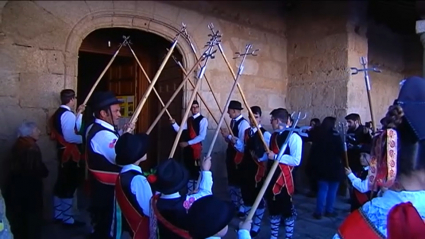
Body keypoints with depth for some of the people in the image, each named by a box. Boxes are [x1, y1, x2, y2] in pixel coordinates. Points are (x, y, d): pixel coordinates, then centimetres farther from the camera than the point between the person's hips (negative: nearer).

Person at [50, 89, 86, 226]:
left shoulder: (58, 114, 13)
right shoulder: (68, 115, -19)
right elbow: (70, 137, -28)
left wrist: (79, 113, 17)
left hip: (63, 151, 10)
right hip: (70, 153, -10)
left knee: (62, 183, 17)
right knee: (69, 185, -1)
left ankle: (59, 214, 30)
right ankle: (67, 219, 8)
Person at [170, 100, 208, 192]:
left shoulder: (203, 119, -8)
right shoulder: (189, 119, 15)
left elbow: (202, 136, -16)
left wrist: (188, 143, -16)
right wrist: (174, 123, -10)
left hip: (196, 147, -7)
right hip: (187, 147, 7)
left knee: (196, 170, -2)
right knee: (188, 169, 13)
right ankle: (189, 191, 24)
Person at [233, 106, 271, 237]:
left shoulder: (265, 134, -14)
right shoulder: (246, 132, 9)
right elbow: (243, 149, 12)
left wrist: (260, 157, -34)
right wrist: (237, 142, -5)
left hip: (259, 170, -6)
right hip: (246, 168, 6)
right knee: (246, 196, 16)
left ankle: (256, 225, 24)